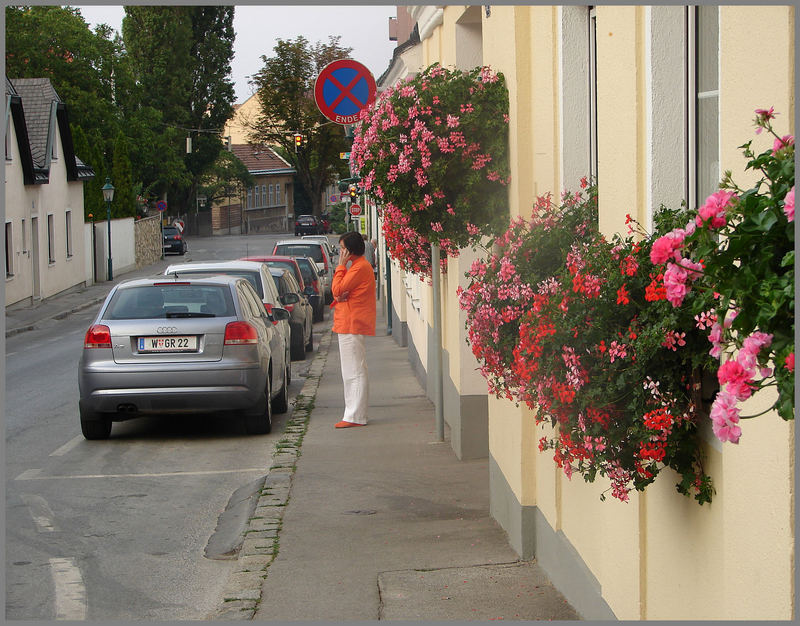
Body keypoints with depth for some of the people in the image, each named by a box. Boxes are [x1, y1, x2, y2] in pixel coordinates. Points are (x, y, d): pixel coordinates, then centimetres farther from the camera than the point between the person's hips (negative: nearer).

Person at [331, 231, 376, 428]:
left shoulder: (360, 267, -15)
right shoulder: (358, 266, 19)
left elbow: (337, 289, -18)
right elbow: (339, 291, 20)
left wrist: (340, 266, -9)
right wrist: (340, 297, -3)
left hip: (352, 326, -11)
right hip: (348, 325, 11)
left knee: (355, 372, -9)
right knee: (351, 373, 14)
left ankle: (355, 416, -9)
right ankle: (353, 414, 19)